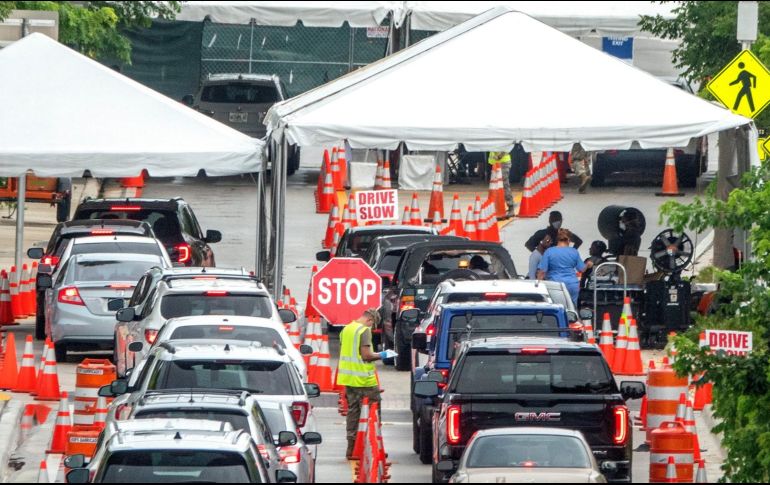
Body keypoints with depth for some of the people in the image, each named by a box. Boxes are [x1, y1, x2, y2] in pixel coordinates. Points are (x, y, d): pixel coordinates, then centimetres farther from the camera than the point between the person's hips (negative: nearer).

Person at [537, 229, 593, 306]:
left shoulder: (549, 252, -2)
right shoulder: (574, 252, 4)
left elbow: (542, 271, -5)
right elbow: (581, 269, 14)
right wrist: (588, 265, 36)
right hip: (572, 285, 2)